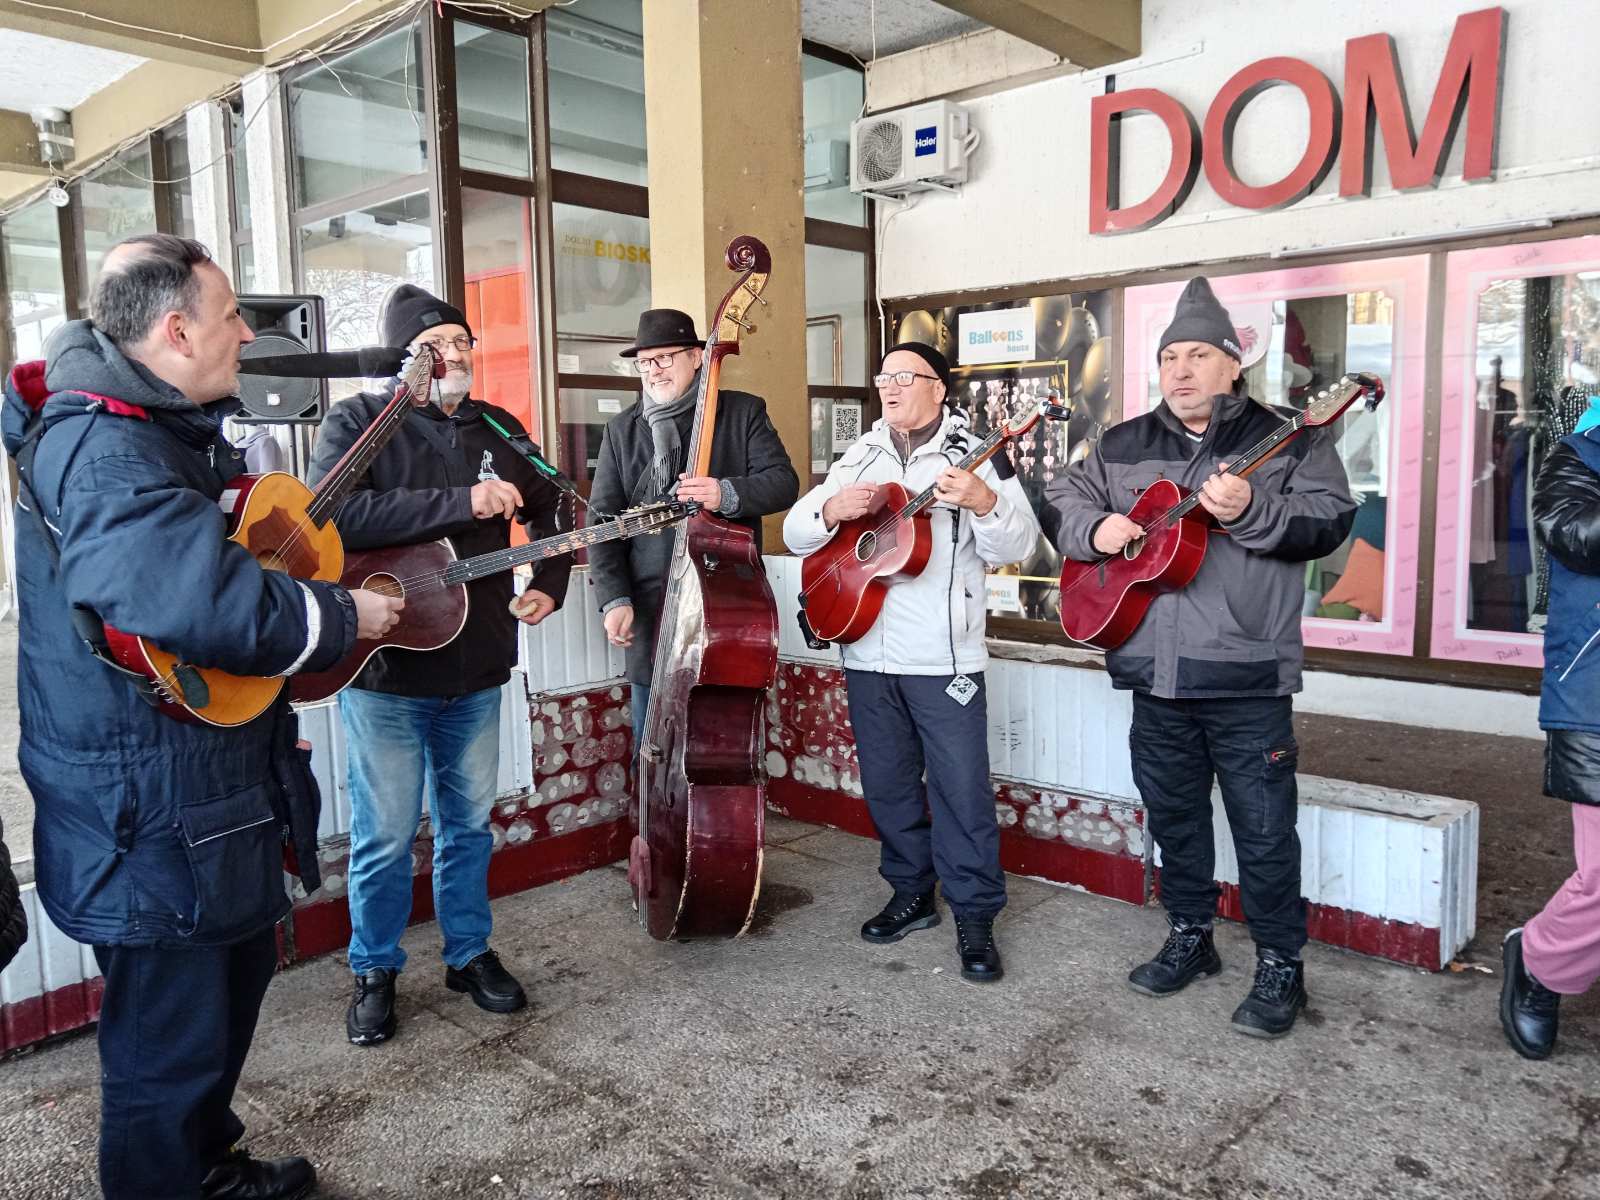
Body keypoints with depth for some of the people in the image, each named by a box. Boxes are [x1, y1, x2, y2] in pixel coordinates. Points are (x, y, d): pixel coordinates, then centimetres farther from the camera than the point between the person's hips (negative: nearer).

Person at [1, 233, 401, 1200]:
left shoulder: (170, 428, 10)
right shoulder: (107, 451, -25)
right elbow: (209, 604, -39)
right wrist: (343, 618, -24)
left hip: (211, 791, 11)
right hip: (153, 818, -11)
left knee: (232, 983, 27)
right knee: (171, 1047, 6)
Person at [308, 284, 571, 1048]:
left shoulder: (498, 429, 9)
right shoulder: (358, 422, -7)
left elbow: (549, 510, 21)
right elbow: (333, 513, -25)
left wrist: (547, 586, 4)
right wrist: (461, 502, -28)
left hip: (476, 667, 5)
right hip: (383, 667, -4)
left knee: (470, 820, 16)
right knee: (386, 834, 5)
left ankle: (469, 952, 33)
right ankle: (375, 973, 25)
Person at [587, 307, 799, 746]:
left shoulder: (743, 412, 5)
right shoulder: (621, 430, 11)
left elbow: (784, 481, -4)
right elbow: (603, 519, 5)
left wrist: (728, 494, -24)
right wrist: (615, 598, -7)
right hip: (652, 612, 2)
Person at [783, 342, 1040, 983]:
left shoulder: (977, 454, -2)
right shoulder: (859, 459, 12)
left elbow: (1017, 547, -10)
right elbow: (795, 533, 9)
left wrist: (983, 503, -28)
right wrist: (831, 511, -12)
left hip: (945, 658, -5)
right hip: (868, 653, 5)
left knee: (963, 788, -1)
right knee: (887, 784, 14)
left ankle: (975, 916, 14)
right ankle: (912, 893, 31)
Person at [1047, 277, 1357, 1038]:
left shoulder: (1285, 440, -1)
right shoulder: (1123, 445, 11)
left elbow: (1331, 519, -10)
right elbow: (1061, 499, 14)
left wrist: (1250, 511, -26)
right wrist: (1094, 528, -7)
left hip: (1246, 674, -4)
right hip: (1154, 669, 5)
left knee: (1263, 827, 3)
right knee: (1172, 813, 16)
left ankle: (1281, 967, 18)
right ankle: (1189, 939, 33)